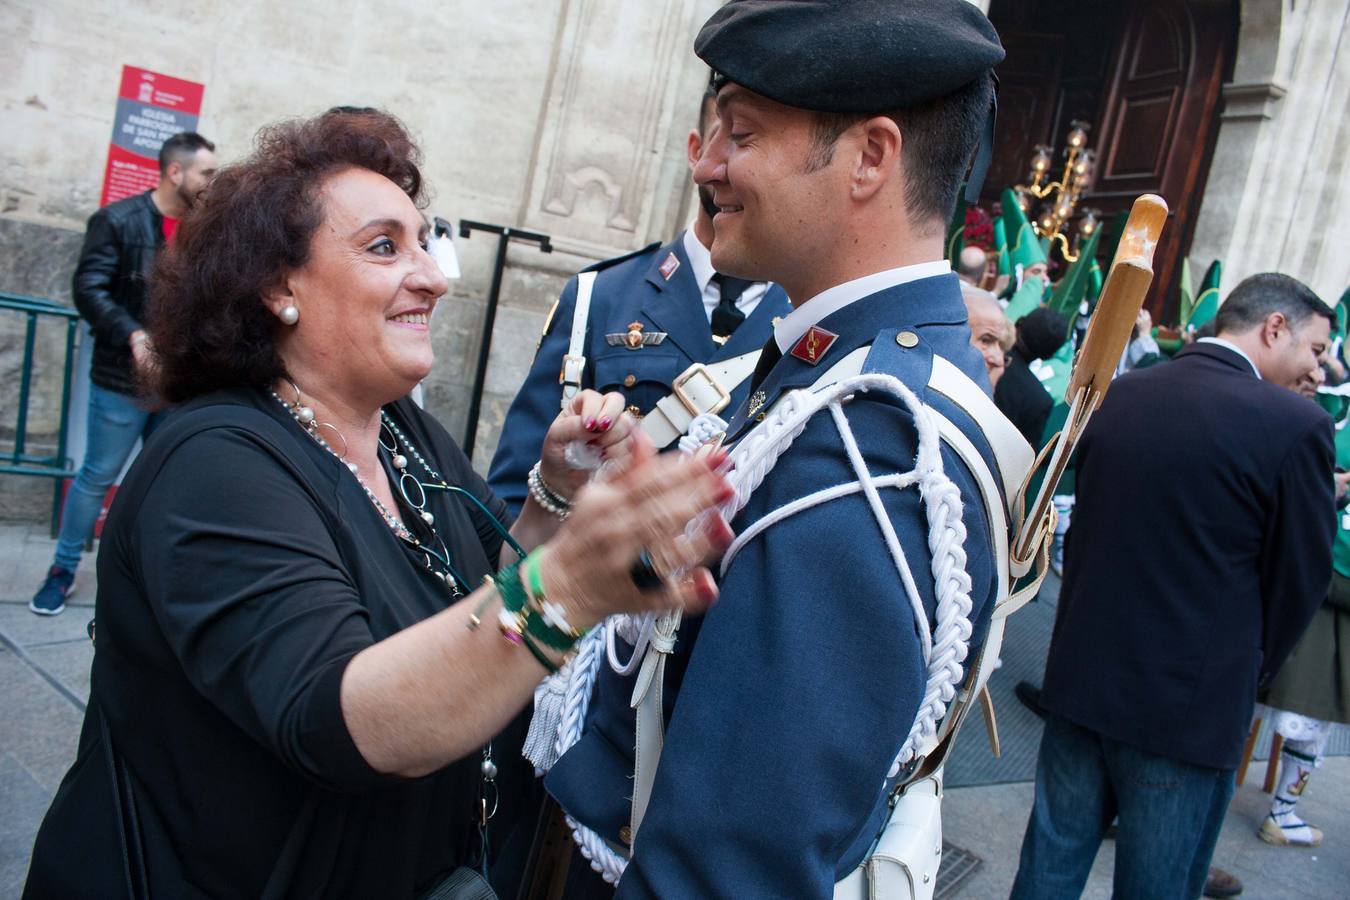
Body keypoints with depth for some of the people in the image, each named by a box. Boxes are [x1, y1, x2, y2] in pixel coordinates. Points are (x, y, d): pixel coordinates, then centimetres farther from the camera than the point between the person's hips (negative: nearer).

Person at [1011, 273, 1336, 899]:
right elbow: (1301, 580, -5)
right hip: (1190, 705, -4)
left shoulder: (1118, 395, 0)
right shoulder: (1295, 425, -15)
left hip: (1080, 679, 5)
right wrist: (1246, 672, 12)